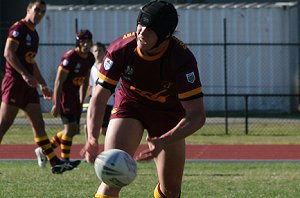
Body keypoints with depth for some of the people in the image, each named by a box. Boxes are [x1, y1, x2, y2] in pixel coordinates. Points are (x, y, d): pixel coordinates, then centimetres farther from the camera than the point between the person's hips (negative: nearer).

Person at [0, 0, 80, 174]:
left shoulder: (34, 34, 20)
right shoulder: (18, 28, -8)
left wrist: (43, 84, 26)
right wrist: (24, 74, -25)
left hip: (28, 85, 9)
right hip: (14, 82, -9)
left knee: (39, 124, 6)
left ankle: (55, 163, 4)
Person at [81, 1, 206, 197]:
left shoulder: (182, 58, -32)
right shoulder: (121, 49, -27)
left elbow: (197, 115, -33)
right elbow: (99, 97, -23)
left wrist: (163, 142, -48)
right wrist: (93, 139, -40)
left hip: (169, 111, 0)